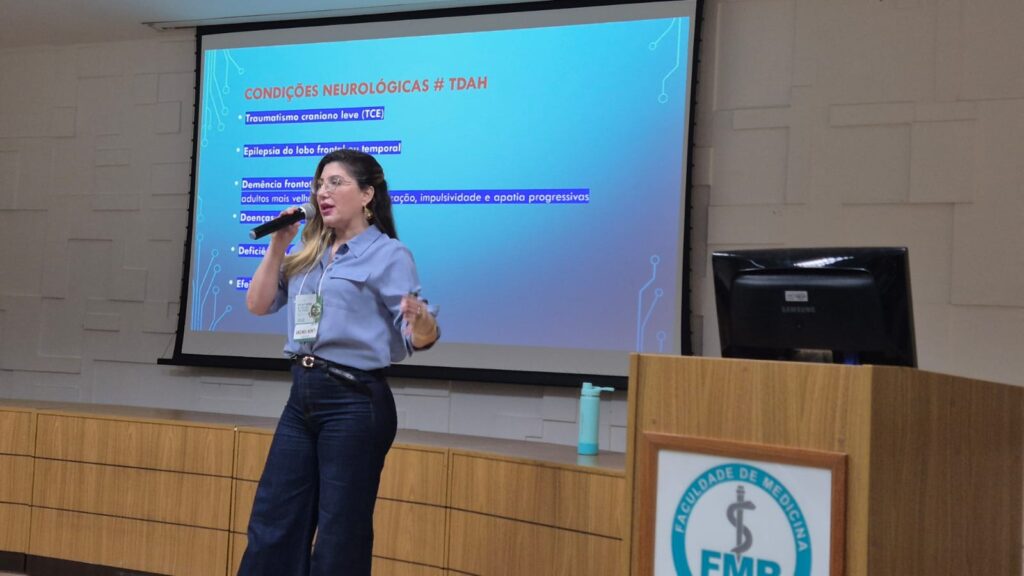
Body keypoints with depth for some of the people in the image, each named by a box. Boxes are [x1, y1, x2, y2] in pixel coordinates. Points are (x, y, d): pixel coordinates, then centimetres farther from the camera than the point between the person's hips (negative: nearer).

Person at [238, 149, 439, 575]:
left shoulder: (389, 255, -6)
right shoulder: (309, 254, 14)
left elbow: (414, 336, -12)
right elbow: (258, 304, 12)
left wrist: (425, 328, -36)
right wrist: (278, 245, 5)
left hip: (355, 402, -7)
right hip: (302, 397, 7)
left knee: (339, 541, 2)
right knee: (272, 528, 10)